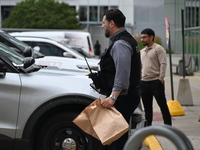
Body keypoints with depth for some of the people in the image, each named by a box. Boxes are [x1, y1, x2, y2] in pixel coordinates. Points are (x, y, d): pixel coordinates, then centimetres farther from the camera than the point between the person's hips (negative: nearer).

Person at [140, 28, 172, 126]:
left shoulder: (158, 49, -4)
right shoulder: (142, 52, 18)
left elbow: (163, 64, -11)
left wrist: (161, 78, -17)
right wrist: (139, 78, 13)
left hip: (156, 82, -7)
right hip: (144, 82, 7)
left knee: (163, 105, -4)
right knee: (147, 106, 11)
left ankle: (168, 125, 1)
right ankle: (148, 125, 18)